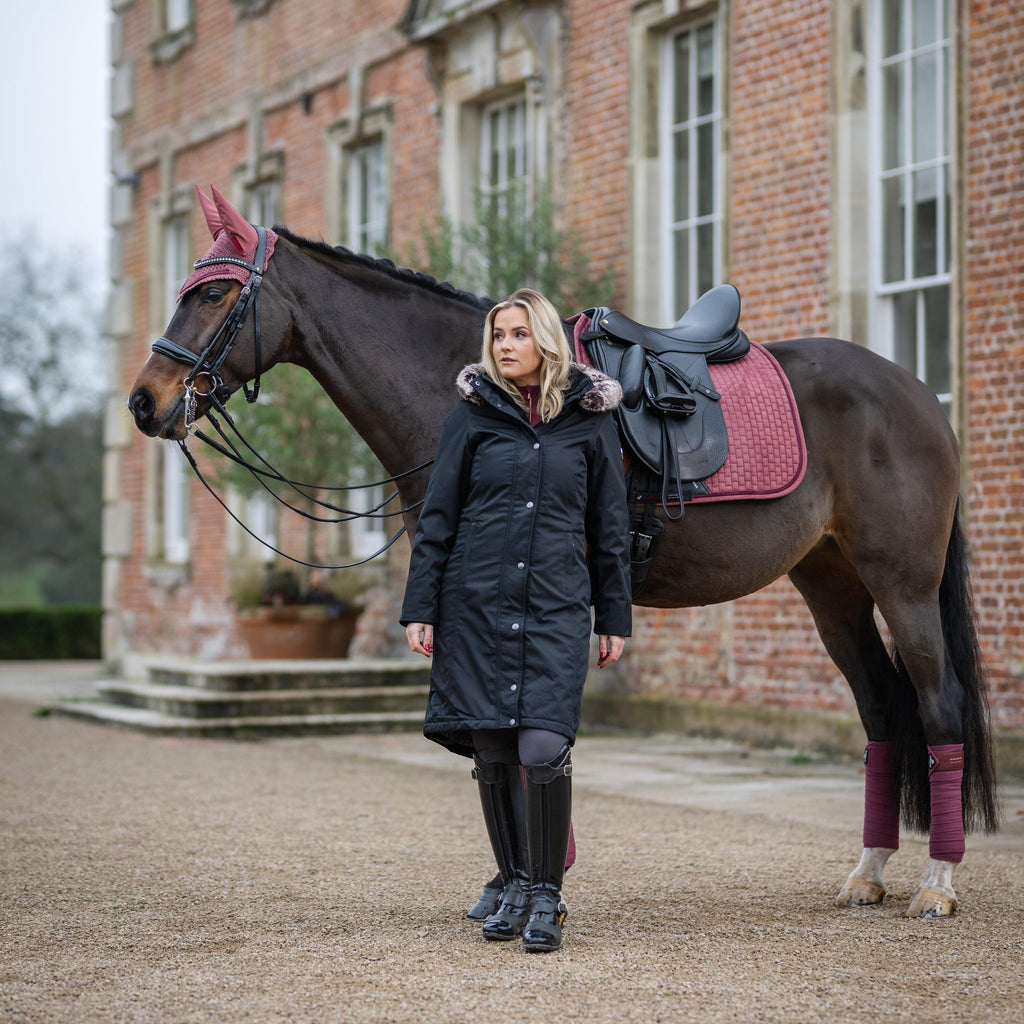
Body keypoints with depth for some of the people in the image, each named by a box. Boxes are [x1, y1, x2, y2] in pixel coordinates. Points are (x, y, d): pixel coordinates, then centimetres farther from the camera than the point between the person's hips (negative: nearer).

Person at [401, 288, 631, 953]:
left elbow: (610, 526, 9)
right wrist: (420, 608, 1)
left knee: (543, 749, -15)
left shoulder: (590, 417, 5)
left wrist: (615, 618, 7)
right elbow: (438, 517, 6)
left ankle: (548, 896, -1)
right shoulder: (475, 413, 5)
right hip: (476, 600, 1)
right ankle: (515, 886, 21)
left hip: (558, 605, -1)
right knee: (492, 754, 5)